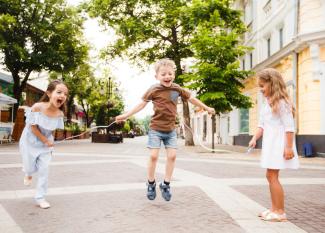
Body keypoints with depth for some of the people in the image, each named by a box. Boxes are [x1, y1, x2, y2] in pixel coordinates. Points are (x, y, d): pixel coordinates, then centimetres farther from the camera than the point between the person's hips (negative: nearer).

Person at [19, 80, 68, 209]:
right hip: (30, 141, -3)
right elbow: (33, 127, -22)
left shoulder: (60, 114, -16)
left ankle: (40, 197, 15)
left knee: (44, 169, 1)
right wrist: (45, 141, -18)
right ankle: (28, 173, 48)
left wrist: (48, 141, -8)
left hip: (46, 143, 3)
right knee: (30, 168, 9)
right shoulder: (37, 107, -29)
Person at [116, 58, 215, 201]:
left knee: (172, 156, -2)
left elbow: (191, 99, 13)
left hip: (171, 130, 3)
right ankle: (151, 184, 13)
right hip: (155, 129, -3)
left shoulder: (177, 89, 0)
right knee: (153, 156, -7)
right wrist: (126, 115, -4)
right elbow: (142, 104, -2)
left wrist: (207, 108, 22)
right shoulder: (154, 90, -9)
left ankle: (166, 185, 12)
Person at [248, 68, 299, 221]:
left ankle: (280, 212, 1)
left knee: (272, 176, -8)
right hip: (270, 143, 9)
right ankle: (274, 209, 22)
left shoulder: (281, 101, -13)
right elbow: (262, 125, 13)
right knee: (271, 176, 12)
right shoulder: (267, 103, 14)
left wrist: (289, 147, -20)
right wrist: (254, 138, -1)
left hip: (279, 143, -9)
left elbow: (289, 126, -16)